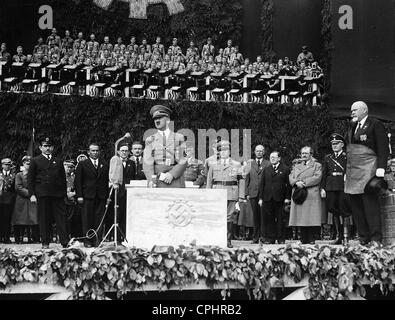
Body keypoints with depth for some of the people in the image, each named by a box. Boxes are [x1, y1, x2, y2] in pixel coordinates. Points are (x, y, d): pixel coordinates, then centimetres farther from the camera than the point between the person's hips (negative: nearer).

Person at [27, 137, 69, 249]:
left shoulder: (58, 161, 17)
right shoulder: (35, 161, 9)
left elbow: (63, 179, 16)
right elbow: (30, 179, 4)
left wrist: (64, 193, 7)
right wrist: (32, 194, -6)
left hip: (58, 194, 2)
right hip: (42, 195, -2)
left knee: (61, 219, -4)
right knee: (44, 219, 1)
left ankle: (65, 242, -5)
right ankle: (45, 243, 8)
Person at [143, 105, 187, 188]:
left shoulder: (179, 138, 12)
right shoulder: (150, 140, 14)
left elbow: (184, 162, 5)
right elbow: (147, 163, 3)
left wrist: (172, 174, -11)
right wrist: (151, 180, -14)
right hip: (157, 182, 0)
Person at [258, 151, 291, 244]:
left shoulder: (285, 169, 5)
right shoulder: (266, 170, 14)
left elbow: (288, 184, 2)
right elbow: (262, 184, 12)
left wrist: (287, 197, -4)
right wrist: (261, 198, 5)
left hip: (279, 199, -3)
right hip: (267, 198, 3)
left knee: (280, 219, 1)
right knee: (268, 219, 1)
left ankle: (281, 238, 9)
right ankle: (269, 238, 7)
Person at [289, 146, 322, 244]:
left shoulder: (317, 165, 10)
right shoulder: (296, 166, 24)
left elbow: (317, 178, -6)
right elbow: (291, 178, 12)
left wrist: (304, 183, -14)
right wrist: (296, 183, -9)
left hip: (311, 195, -4)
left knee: (312, 220, -10)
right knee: (300, 219, 0)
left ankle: (312, 239, -6)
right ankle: (304, 239, 4)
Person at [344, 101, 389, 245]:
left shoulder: (375, 125, -1)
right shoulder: (352, 127, 20)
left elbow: (383, 148, -8)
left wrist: (381, 168, -16)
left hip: (367, 169, -7)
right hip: (352, 171, 7)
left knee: (370, 203, -10)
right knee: (355, 205, 4)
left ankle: (376, 239, -8)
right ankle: (363, 238, 8)